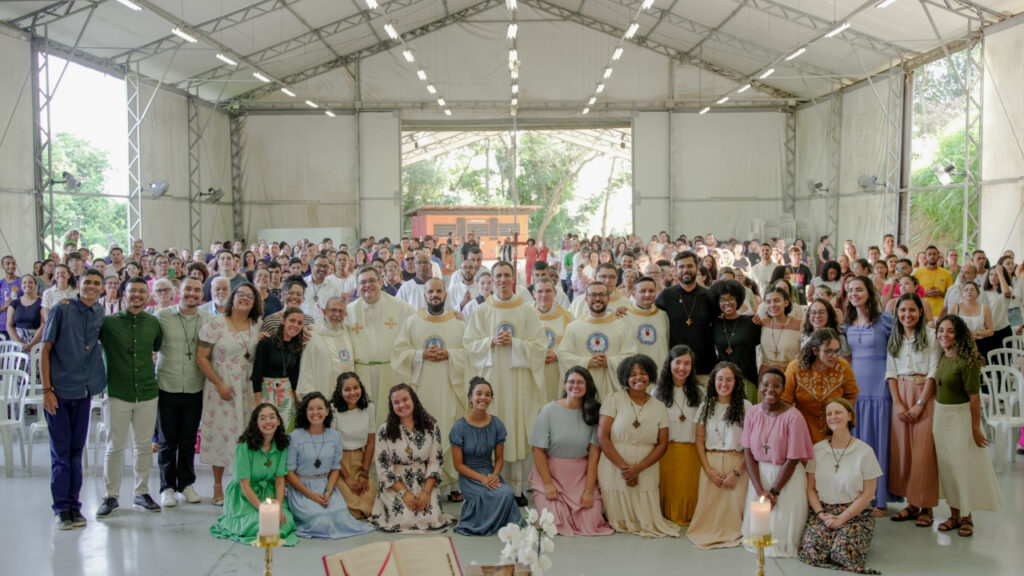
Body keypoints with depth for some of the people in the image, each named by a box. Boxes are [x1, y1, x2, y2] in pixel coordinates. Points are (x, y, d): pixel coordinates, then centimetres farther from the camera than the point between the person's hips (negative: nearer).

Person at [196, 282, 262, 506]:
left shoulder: (257, 326, 8)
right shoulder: (216, 323, -5)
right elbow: (201, 358, -7)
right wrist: (219, 384, -12)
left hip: (247, 388, 4)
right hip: (221, 387, -4)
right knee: (220, 433, 1)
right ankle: (218, 486, 14)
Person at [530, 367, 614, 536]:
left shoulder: (593, 413, -2)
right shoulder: (550, 411, -6)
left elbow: (594, 454, -4)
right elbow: (538, 450, -5)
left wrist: (588, 490, -10)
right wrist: (548, 484, -11)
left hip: (582, 476, 2)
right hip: (552, 473, -1)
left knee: (590, 523, -13)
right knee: (554, 523, -15)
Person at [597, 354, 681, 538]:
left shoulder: (659, 408, 8)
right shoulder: (614, 400, -1)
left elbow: (662, 445, 3)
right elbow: (602, 436, -7)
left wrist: (638, 468, -11)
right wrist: (623, 466, -13)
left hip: (646, 469, 2)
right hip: (614, 466, -2)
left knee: (647, 521, -1)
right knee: (619, 520, 1)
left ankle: (645, 524, 33)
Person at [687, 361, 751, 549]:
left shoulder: (745, 407, -2)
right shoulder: (706, 406, 9)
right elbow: (700, 440, 8)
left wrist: (737, 471, -12)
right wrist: (708, 469, -4)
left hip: (737, 464, -2)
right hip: (710, 464, 3)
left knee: (734, 504, -8)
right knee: (709, 504, -5)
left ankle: (732, 533, 12)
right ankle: (709, 532, 13)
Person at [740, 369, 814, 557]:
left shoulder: (793, 417, -18)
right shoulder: (752, 413, -3)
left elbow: (792, 460, -15)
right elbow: (748, 453, -3)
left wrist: (773, 492, -14)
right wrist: (760, 490, -12)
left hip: (787, 477, -4)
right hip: (759, 474, 4)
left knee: (782, 526, -1)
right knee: (757, 526, 8)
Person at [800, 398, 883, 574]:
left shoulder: (864, 451, -5)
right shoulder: (817, 450, 4)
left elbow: (868, 493, -5)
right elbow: (811, 488, 6)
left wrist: (842, 518, -12)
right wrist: (821, 514, -11)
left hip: (855, 513, -2)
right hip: (822, 510, 2)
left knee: (844, 553, -29)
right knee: (812, 553, -23)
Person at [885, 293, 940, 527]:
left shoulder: (930, 335, -4)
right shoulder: (894, 339, 10)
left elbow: (934, 372, -8)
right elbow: (891, 372, 8)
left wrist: (920, 403, -13)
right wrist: (898, 403, -4)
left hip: (925, 395, -4)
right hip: (900, 395, 4)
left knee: (924, 451, -6)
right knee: (902, 450, 3)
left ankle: (925, 507, 3)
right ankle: (911, 504, 12)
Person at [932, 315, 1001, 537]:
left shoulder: (966, 361, -19)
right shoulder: (942, 358, 5)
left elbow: (974, 397, -21)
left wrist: (976, 428, -21)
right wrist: (933, 420, 12)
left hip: (961, 417, -8)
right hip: (941, 416, 8)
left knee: (965, 466, 3)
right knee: (946, 466, 12)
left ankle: (967, 518, 17)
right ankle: (954, 515, 25)